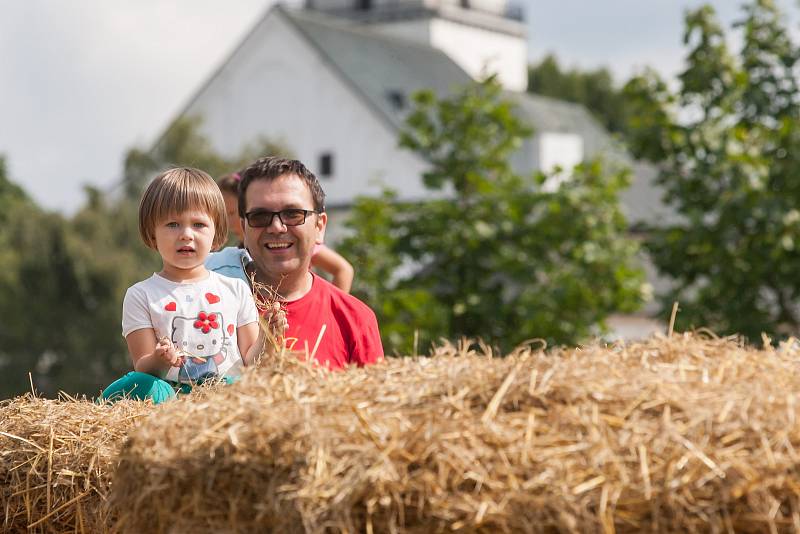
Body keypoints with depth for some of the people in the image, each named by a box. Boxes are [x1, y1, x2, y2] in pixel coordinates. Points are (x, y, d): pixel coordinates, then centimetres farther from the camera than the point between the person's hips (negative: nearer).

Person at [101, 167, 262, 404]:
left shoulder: (236, 290, 16)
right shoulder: (142, 296, 9)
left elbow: (250, 364, 13)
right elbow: (141, 368, 1)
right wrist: (158, 360, -22)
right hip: (170, 390, -1)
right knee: (127, 387, -34)